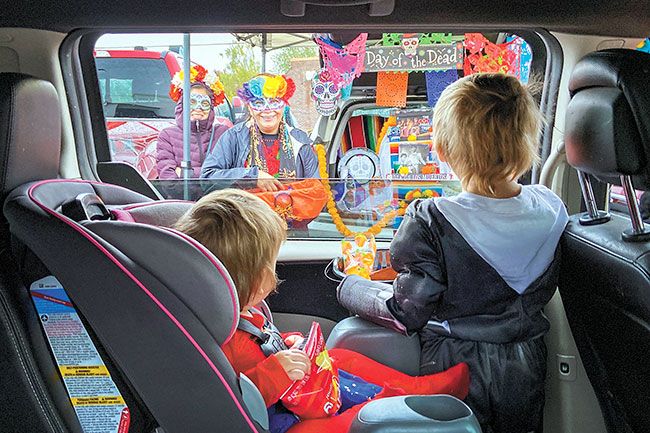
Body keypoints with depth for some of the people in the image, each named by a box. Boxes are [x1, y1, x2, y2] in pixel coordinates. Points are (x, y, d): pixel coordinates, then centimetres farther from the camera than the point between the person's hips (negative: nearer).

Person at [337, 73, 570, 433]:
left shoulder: (430, 221, -27)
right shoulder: (550, 208, -10)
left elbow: (405, 314, -20)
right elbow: (543, 291, 5)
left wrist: (349, 287, -3)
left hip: (455, 370, -4)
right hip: (526, 374, 5)